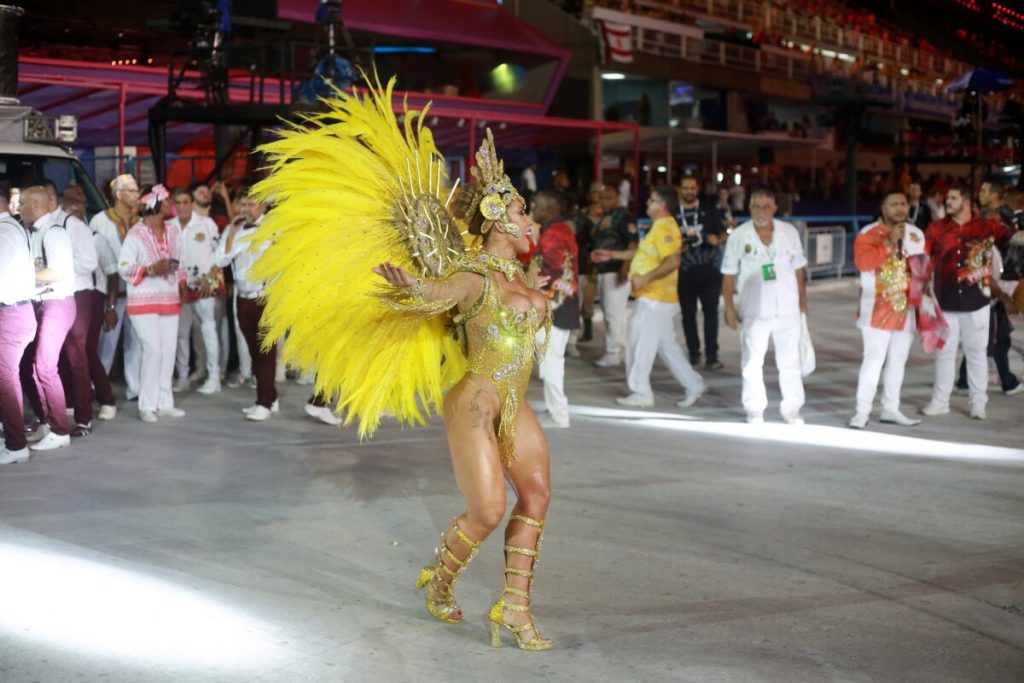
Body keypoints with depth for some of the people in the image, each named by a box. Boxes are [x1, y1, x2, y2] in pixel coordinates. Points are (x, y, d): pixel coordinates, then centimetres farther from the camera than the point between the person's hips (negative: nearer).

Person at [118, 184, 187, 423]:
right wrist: (150, 269, -22)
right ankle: (147, 406, -3)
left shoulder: (173, 231, 7)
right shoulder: (136, 234, -10)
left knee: (169, 352, 3)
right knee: (153, 351, -12)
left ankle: (165, 403, 12)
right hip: (144, 302, -6)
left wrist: (182, 283, 7)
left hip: (170, 300, 6)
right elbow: (123, 266, -11)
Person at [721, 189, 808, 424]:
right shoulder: (738, 236, -4)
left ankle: (792, 409, 18)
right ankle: (754, 409, 16)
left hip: (788, 308, 1)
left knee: (790, 362, 8)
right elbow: (729, 275, -1)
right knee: (752, 363, 5)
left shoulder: (790, 232, 1)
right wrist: (729, 307, -4)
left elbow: (798, 270, 9)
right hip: (754, 311, -1)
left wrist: (803, 301, 8)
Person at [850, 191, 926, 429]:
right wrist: (890, 243, -24)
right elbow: (862, 262, -23)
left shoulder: (916, 234, 9)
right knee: (874, 359, -10)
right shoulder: (869, 233, -8)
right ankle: (862, 411, -6)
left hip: (906, 309, 6)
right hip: (877, 310, -5)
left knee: (898, 361, 10)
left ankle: (891, 409, 19)